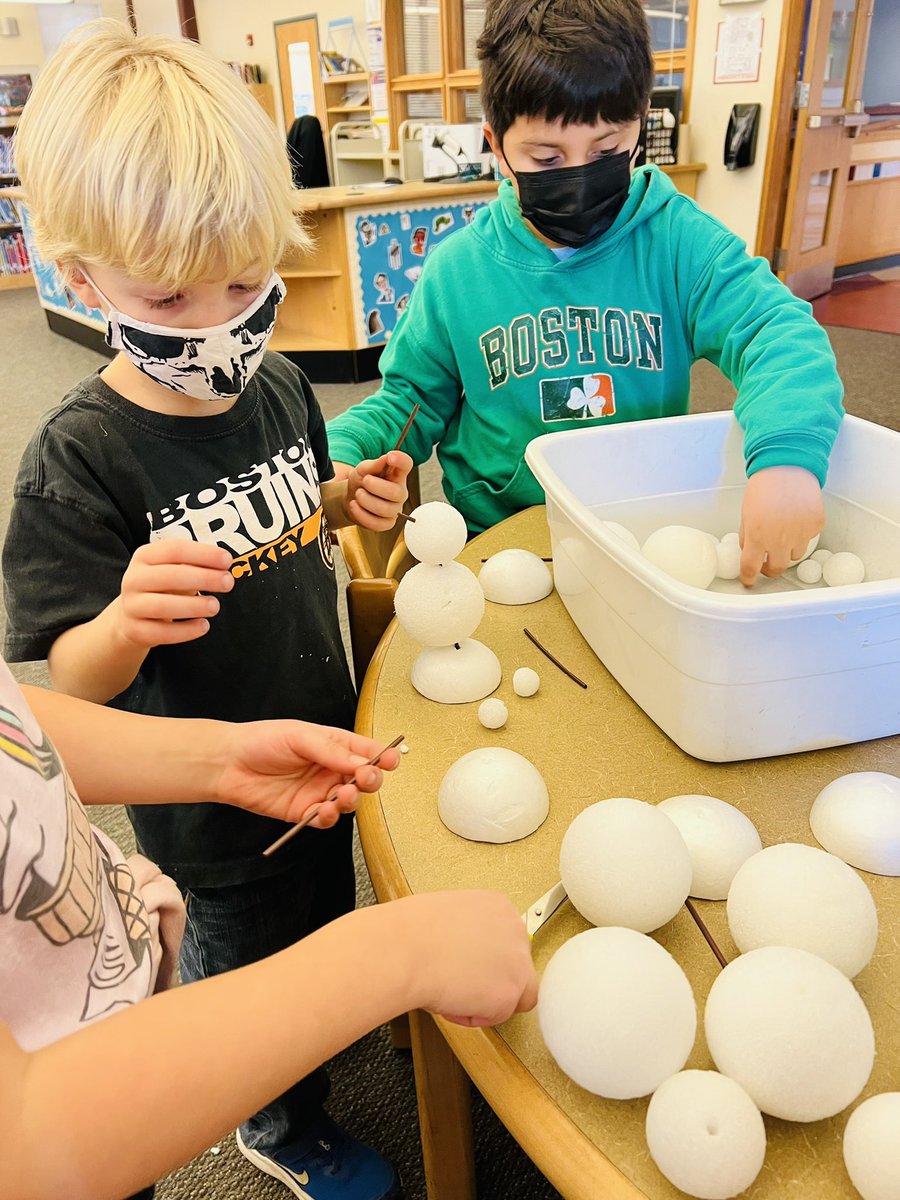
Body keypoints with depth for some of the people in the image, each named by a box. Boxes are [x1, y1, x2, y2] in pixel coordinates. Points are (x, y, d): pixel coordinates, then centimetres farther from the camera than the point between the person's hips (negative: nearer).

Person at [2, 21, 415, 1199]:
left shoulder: (280, 387, -7)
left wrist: (349, 502, -12)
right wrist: (127, 621, -45)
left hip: (325, 742, 6)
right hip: (209, 795, -5)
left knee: (322, 917, 30)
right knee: (247, 968, 21)